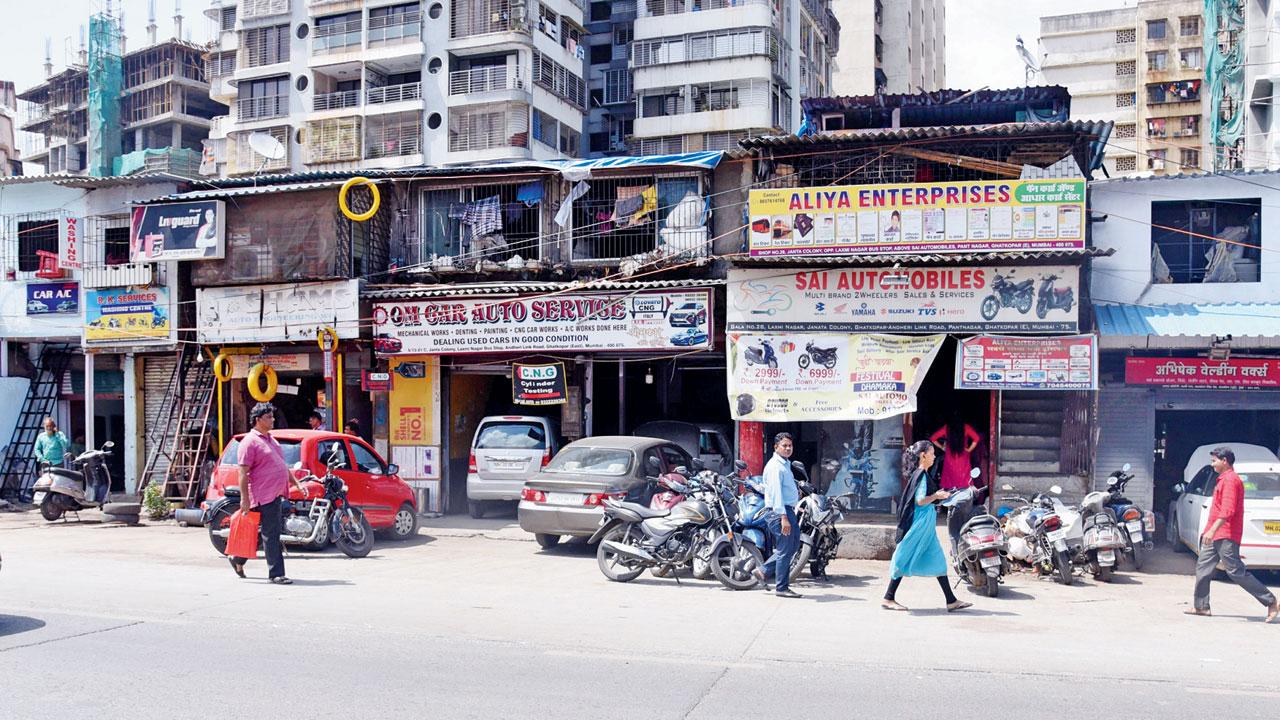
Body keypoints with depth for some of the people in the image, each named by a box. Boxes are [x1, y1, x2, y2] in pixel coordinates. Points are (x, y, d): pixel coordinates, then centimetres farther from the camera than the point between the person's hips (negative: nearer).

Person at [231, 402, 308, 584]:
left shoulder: (271, 439, 18)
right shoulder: (250, 441, -10)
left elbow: (282, 466, 25)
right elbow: (243, 472, -14)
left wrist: (297, 484, 18)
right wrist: (244, 498, -18)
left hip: (277, 493, 9)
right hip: (264, 496, -9)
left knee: (264, 532, 17)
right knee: (271, 535, -6)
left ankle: (238, 559, 33)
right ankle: (276, 574, -1)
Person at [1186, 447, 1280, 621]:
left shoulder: (1230, 480, -15)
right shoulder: (1224, 479, 17)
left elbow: (1228, 510, -24)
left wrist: (1212, 530, -28)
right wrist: (1210, 530, 23)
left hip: (1226, 536, -10)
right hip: (1216, 535, 10)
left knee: (1236, 571, -8)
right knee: (1203, 568, 8)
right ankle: (1201, 606, 11)